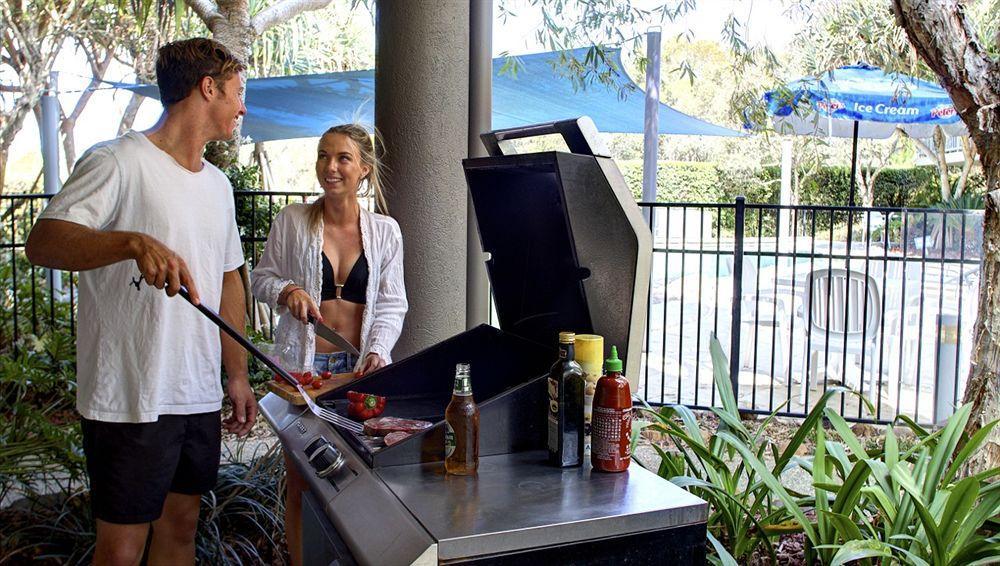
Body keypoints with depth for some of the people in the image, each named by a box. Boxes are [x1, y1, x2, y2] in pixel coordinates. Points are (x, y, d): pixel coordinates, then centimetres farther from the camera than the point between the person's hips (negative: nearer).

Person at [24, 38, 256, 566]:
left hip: (200, 397, 7)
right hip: (130, 400, -7)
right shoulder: (118, 161, -10)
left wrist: (237, 374, 17)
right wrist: (134, 242, -38)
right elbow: (42, 242, -21)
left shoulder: (218, 184, 14)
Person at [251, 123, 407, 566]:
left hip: (361, 367, 1)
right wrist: (286, 291, -15)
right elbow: (260, 279, 6)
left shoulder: (385, 231, 4)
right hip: (303, 363, -1)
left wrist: (378, 350, -11)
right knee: (300, 482, 5)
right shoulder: (292, 221, 0)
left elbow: (391, 303, 4)